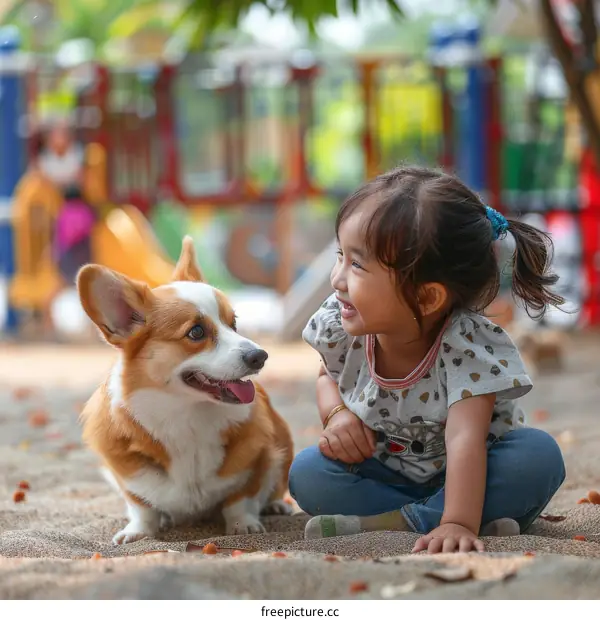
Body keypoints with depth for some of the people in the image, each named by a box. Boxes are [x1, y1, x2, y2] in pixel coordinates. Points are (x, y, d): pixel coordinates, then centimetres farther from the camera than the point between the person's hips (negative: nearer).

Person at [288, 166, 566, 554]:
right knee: (307, 473, -20)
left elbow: (465, 441, -41)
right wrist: (336, 413, -15)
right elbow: (330, 375, 8)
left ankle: (400, 520, -29)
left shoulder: (467, 347, -30)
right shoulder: (340, 325, -15)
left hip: (461, 474, -3)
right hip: (385, 471, 3)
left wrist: (458, 523, -55)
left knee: (539, 455, -30)